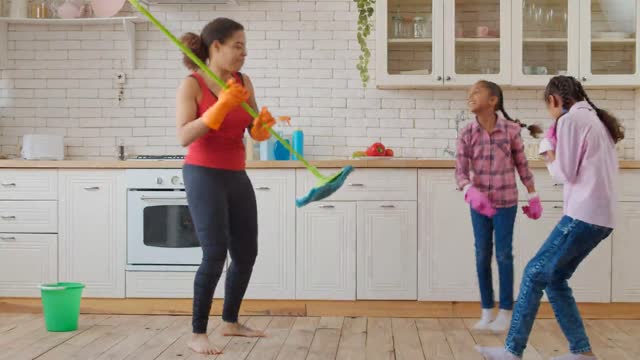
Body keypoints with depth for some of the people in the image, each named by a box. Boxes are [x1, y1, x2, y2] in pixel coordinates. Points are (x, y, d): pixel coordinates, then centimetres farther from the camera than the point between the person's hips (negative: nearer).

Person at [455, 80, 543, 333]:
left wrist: (533, 197, 4)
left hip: (506, 201, -2)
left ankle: (506, 312, 13)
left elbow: (522, 165, 1)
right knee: (482, 255, 7)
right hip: (479, 203, 2)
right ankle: (487, 312, 18)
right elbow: (461, 172, -10)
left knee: (504, 255, 2)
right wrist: (471, 192, -30)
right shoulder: (467, 134, -5)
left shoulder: (511, 129, -8)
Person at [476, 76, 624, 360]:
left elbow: (565, 174, -10)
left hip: (583, 216, -9)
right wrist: (558, 151, 10)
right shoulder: (597, 119, 19)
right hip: (601, 217, 9)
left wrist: (549, 155, 8)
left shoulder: (570, 120, -8)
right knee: (554, 278, 13)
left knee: (535, 274, -3)